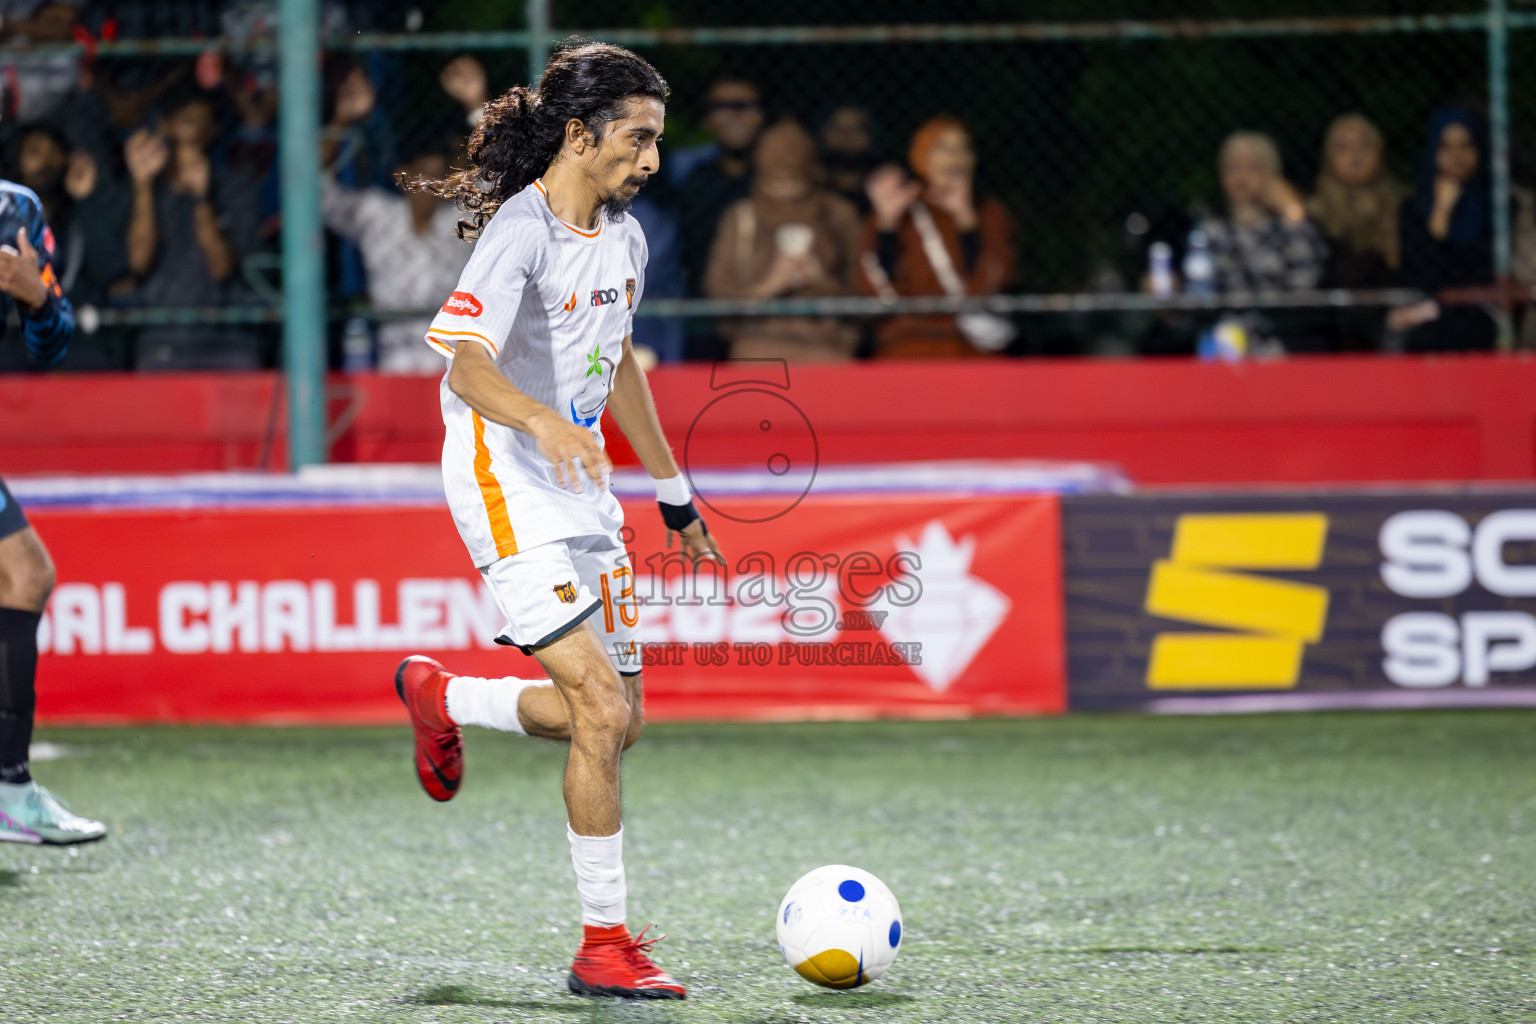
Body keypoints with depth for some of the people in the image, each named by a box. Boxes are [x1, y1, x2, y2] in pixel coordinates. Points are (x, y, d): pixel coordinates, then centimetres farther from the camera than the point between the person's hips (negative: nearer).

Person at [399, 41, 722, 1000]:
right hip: (510, 490, -8)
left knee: (618, 720, 11)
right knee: (602, 712, -16)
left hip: (583, 490, 8)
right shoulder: (521, 234, -17)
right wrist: (542, 422, -48)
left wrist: (673, 491, 29)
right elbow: (470, 370, -28)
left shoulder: (624, 239, 9)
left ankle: (441, 697, 35)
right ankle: (605, 942, -8)